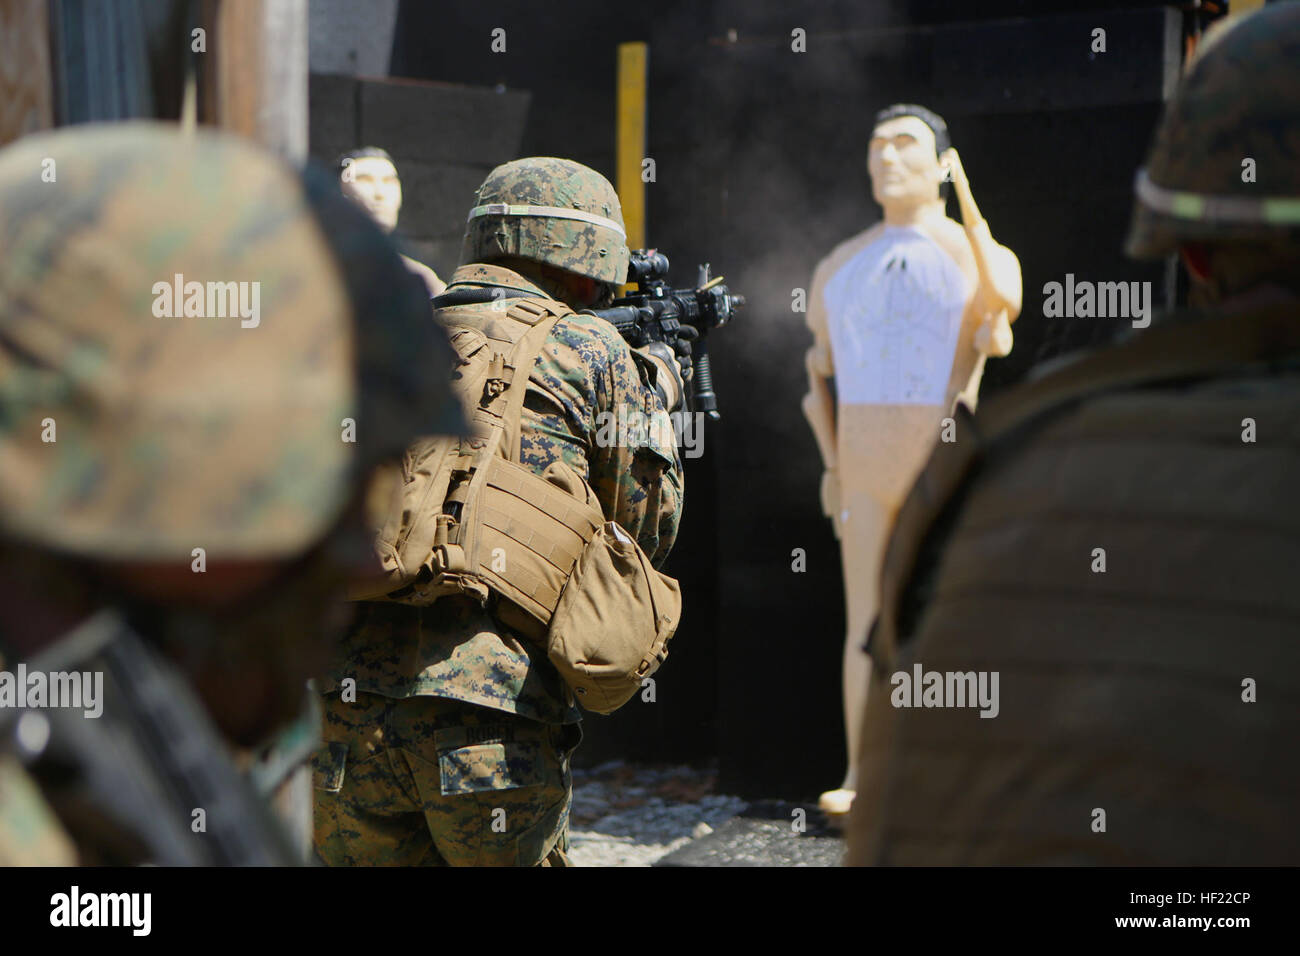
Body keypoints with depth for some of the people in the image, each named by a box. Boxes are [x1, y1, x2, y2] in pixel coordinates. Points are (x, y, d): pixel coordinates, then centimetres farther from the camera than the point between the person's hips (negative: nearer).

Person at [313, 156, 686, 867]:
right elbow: (650, 528, 14)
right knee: (525, 852, 15)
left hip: (347, 707, 4)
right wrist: (657, 398, 30)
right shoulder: (588, 348, 4)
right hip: (488, 715, -4)